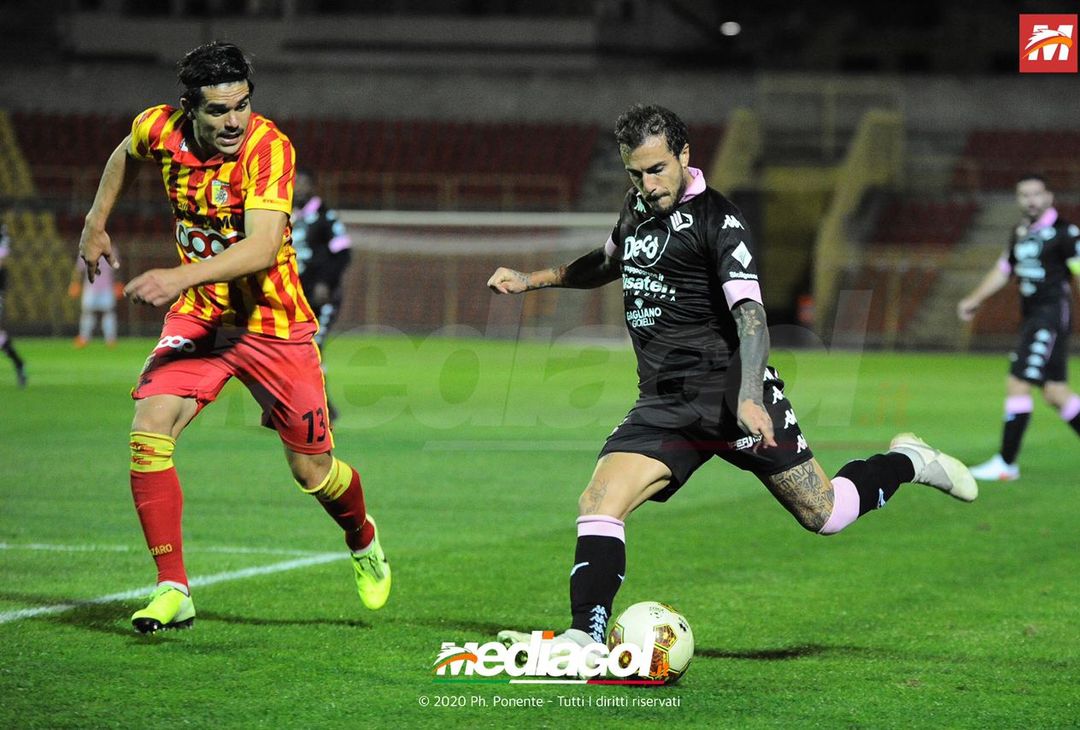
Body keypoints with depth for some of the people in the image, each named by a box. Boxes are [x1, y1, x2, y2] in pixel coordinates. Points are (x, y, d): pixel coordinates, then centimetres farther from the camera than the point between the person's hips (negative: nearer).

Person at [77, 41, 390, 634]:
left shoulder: (269, 148, -25)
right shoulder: (159, 129, -10)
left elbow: (263, 248, -38)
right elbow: (126, 155, 17)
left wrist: (181, 277, -50)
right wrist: (96, 223, 18)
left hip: (273, 324, -3)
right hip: (197, 317, 3)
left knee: (312, 470, 7)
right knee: (148, 433, -20)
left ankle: (364, 543, 42)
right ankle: (172, 590, -13)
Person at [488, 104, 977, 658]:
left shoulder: (716, 219, -12)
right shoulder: (637, 207, 11)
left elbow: (750, 314, -22)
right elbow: (610, 263, 35)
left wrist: (749, 397, -35)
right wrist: (532, 279, 31)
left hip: (731, 397, -6)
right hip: (663, 407, 6)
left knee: (822, 514, 1)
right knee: (598, 505, -17)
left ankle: (906, 463, 28)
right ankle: (584, 640, -17)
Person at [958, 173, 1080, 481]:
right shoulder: (1021, 233, 14)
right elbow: (1003, 269, 25)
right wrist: (974, 299, 19)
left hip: (1052, 314, -8)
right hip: (1032, 317, 8)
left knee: (1018, 384, -12)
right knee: (1055, 392, 10)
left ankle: (1006, 463, -8)